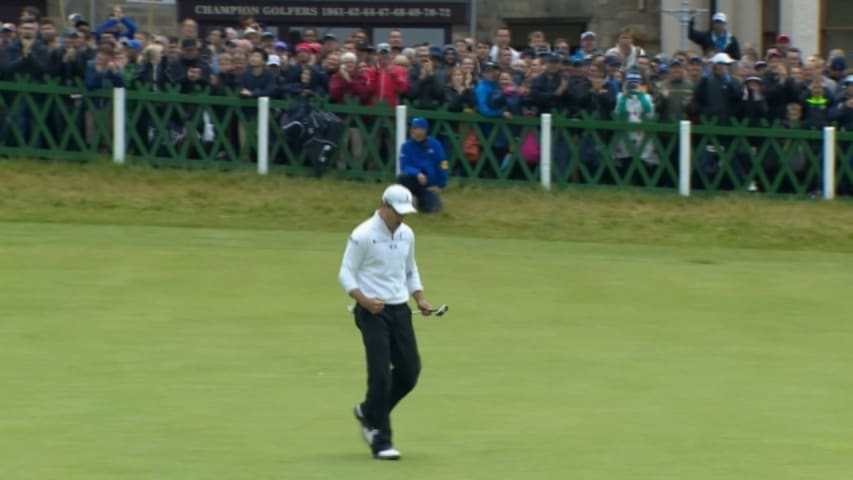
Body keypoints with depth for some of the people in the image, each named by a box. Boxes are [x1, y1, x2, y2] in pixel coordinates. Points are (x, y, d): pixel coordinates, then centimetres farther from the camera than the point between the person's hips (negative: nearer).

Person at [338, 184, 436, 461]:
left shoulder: (406, 235, 10)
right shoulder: (362, 236, -11)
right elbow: (346, 274, -10)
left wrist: (420, 300, 7)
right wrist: (364, 300, -25)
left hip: (399, 310, 7)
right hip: (373, 311, -7)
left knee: (410, 370, 5)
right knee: (381, 374, -11)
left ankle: (369, 413, 28)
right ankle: (380, 440, -2)